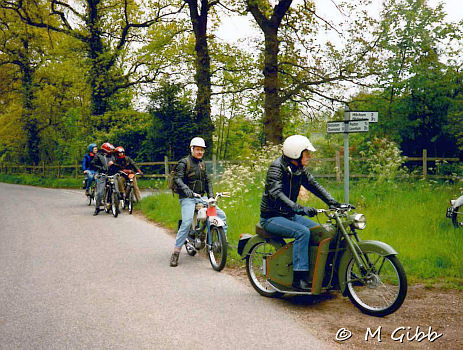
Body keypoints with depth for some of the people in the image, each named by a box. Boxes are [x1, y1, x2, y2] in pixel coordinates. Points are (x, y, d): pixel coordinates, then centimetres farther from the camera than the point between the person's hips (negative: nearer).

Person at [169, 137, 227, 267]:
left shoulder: (202, 164, 19)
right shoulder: (184, 162, -3)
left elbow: (207, 180, 22)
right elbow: (177, 178, -15)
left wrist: (211, 196, 9)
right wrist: (185, 188, -34)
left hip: (200, 198, 7)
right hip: (187, 198, -7)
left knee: (221, 215, -2)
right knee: (187, 223, -25)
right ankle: (176, 253, -18)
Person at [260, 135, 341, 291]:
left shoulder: (299, 169, 7)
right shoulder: (277, 167, -18)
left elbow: (314, 185, 10)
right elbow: (276, 193, -32)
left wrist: (333, 203, -5)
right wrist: (300, 208, -45)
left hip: (289, 215, 8)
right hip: (271, 217, -8)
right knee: (302, 232, -30)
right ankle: (299, 279, -30)